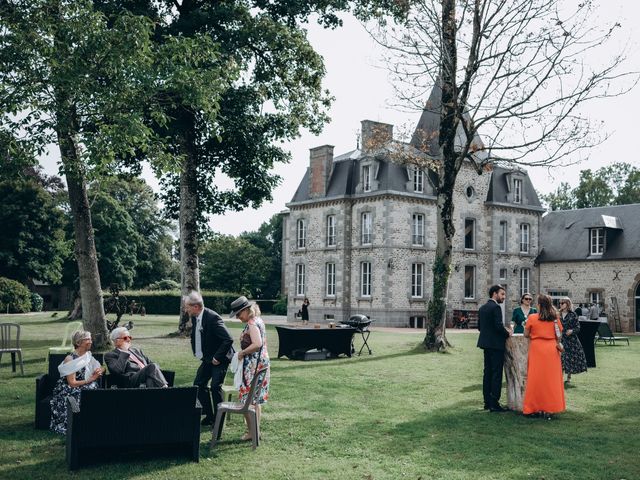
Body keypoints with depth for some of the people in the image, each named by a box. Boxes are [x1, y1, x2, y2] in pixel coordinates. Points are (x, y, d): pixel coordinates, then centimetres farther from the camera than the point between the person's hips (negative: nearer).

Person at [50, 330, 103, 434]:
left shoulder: (88, 355, 8)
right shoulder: (70, 359, -12)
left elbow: (100, 369, 17)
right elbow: (72, 383, -16)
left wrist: (99, 371, -6)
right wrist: (90, 379, -17)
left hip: (84, 388, 6)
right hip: (69, 391, -6)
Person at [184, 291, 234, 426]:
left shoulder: (213, 318, -26)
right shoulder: (194, 318, 1)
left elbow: (228, 339, -29)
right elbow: (194, 337, 21)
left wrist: (217, 357, -23)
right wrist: (196, 353, 9)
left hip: (219, 359, -9)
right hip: (207, 359, 9)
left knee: (215, 386, -12)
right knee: (198, 384, 6)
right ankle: (209, 416, 16)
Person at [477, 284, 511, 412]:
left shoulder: (482, 308, 12)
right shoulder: (496, 307, -14)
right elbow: (499, 326, -21)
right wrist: (507, 333, -5)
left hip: (486, 344, 9)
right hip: (496, 344, -9)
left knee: (487, 373, 12)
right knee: (497, 374, -5)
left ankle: (487, 402, 17)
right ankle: (494, 404, -5)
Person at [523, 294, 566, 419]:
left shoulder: (532, 318, -7)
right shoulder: (555, 318, -1)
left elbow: (526, 334, -1)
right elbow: (559, 335, 1)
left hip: (536, 349, -1)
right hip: (551, 349, 2)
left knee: (536, 379, 6)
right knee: (551, 379, 6)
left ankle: (536, 408, 8)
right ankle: (549, 409, 6)